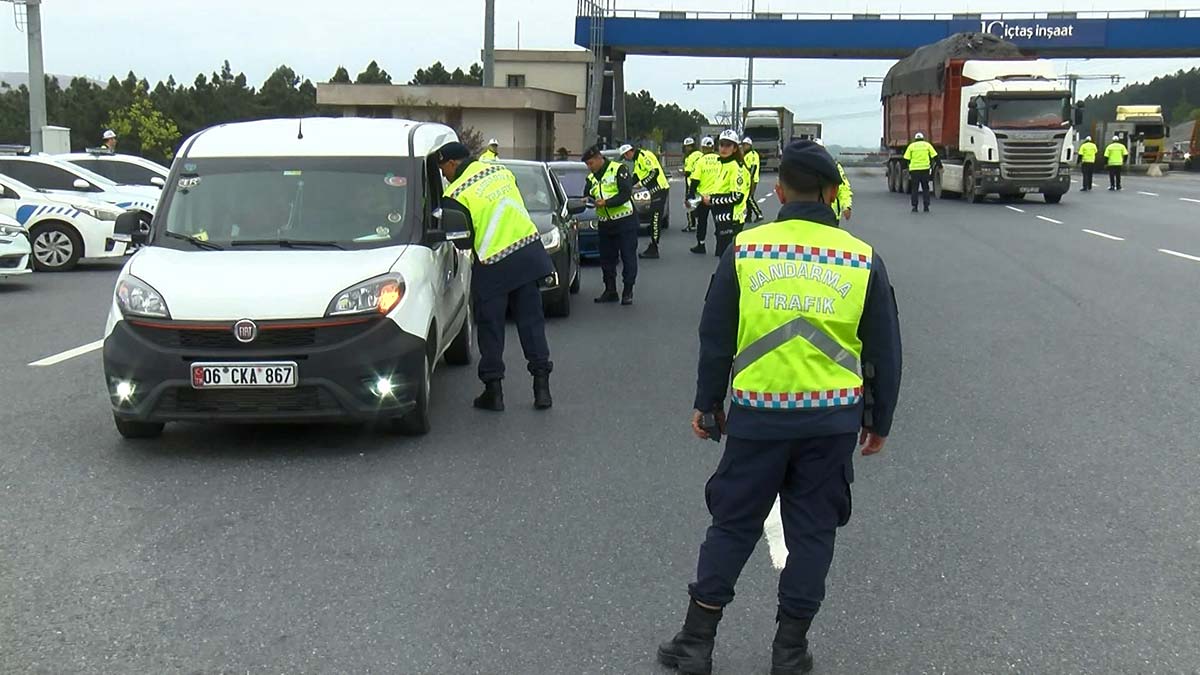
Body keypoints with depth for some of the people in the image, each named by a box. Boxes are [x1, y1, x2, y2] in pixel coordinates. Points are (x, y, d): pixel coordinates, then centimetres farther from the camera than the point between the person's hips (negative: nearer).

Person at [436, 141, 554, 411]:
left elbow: (464, 241, -9)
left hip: (493, 267, -5)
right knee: (531, 321, 9)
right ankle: (542, 388, 8)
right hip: (529, 250, 5)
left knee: (490, 329, 8)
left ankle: (493, 391, 11)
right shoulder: (501, 170, 8)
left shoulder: (456, 194, -12)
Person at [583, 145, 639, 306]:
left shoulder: (619, 169, -10)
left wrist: (606, 202, -26)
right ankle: (610, 291, 19)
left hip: (625, 221, -6)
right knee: (606, 258, 9)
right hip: (605, 223, 7)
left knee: (628, 257, -2)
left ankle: (627, 292, 5)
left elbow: (626, 194, -18)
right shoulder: (591, 178, 11)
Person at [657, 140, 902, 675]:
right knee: (813, 530, 13)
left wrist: (706, 405, 14)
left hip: (758, 415, 0)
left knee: (733, 525, 11)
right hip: (833, 419, 0)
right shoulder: (863, 259, -2)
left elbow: (715, 339, 2)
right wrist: (879, 420, 16)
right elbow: (885, 351, 5)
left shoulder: (744, 251, -4)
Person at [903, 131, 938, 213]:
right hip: (925, 169, 0)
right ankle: (926, 207, 4)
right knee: (925, 188, 9)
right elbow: (935, 156, 3)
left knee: (914, 188, 7)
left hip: (914, 169, 0)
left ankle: (914, 207, 2)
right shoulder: (927, 145, 9)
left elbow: (906, 159, 1)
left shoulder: (911, 146, 9)